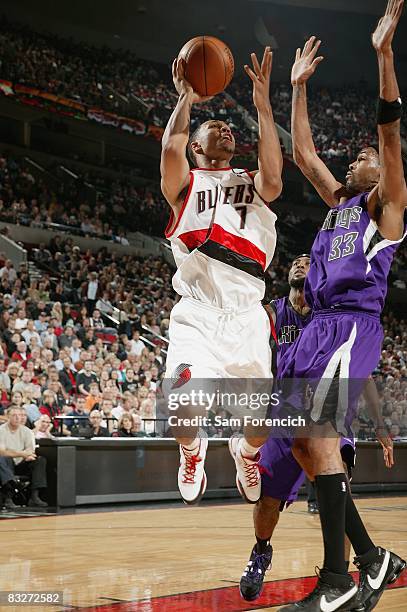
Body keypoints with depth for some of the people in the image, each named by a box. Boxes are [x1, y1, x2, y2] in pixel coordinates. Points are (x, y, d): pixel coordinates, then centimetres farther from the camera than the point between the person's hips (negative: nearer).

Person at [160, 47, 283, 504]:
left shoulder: (252, 184, 20)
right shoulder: (185, 184, 13)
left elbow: (273, 178, -6)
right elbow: (171, 149, -10)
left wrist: (262, 106, -2)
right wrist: (185, 99, 3)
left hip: (247, 315, 3)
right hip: (197, 315, -2)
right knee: (185, 412, -23)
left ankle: (245, 451, 38)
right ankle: (192, 451, 14)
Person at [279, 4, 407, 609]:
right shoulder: (340, 201, 25)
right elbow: (303, 152, 29)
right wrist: (299, 86, 29)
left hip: (353, 326, -8)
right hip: (318, 326, 9)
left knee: (320, 438, -20)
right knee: (301, 446, 4)